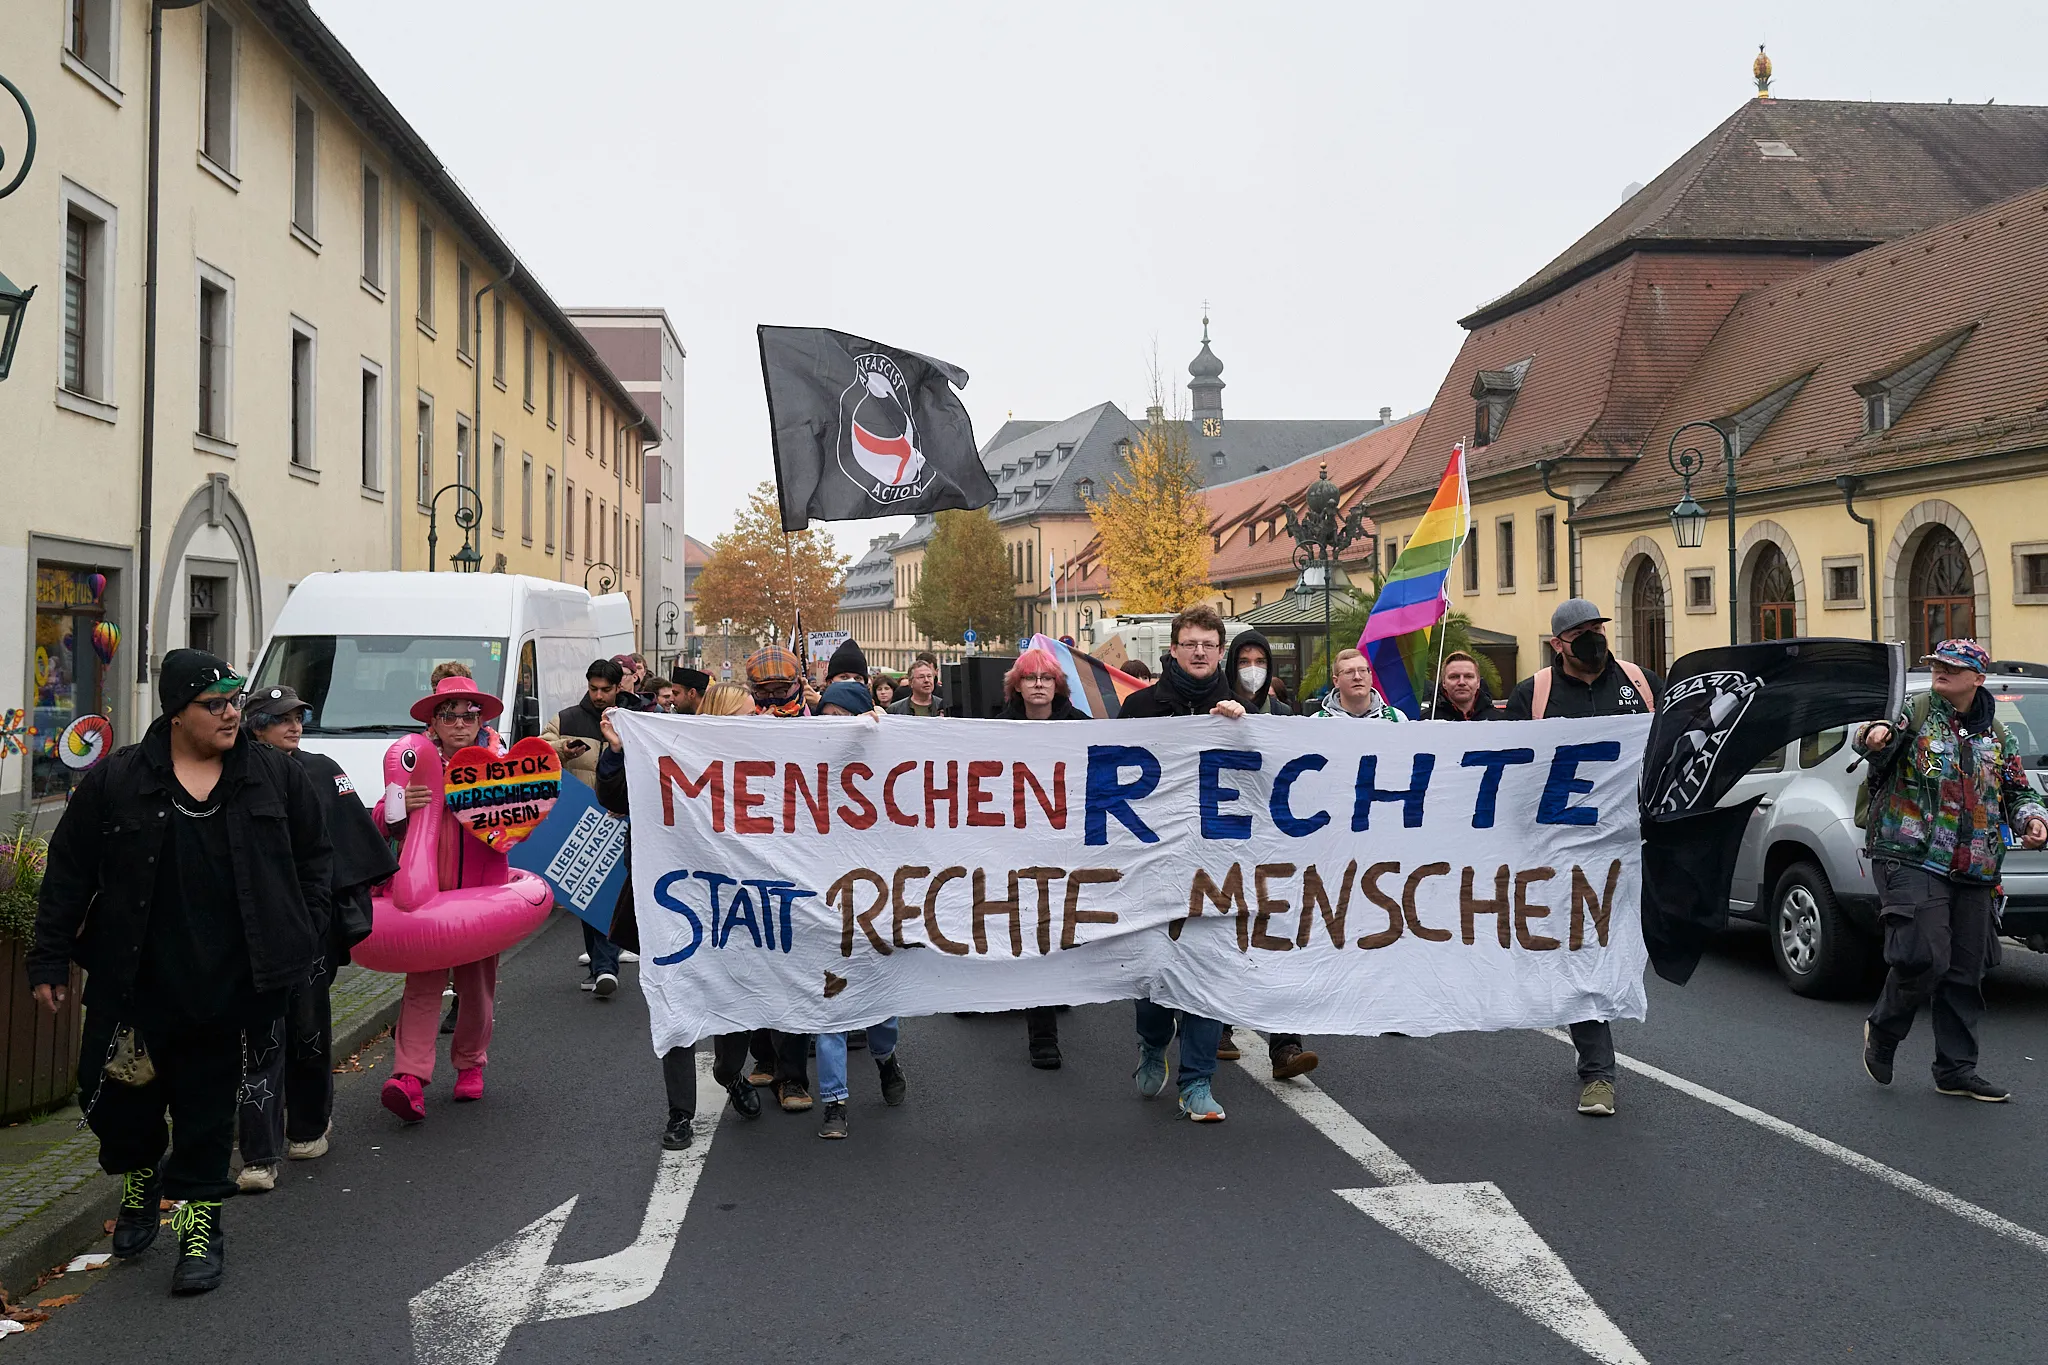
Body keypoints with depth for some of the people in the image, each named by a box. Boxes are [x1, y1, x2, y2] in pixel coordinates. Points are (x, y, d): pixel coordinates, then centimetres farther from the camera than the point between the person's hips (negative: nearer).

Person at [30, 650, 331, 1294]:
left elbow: (315, 855, 13)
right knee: (115, 1096, 8)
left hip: (225, 986, 0)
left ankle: (201, 1220, 21)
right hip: (132, 984, 0)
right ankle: (141, 1178, 38)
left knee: (208, 1108, 7)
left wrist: (304, 935, 6)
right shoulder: (116, 781, -3)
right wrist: (49, 961, 3)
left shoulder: (275, 775, 2)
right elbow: (69, 874, 3)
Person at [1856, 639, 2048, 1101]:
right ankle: (1883, 1031, 10)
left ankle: (1955, 1069, 20)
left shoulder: (1996, 734, 15)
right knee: (1924, 957, -17)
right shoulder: (1914, 713, 0)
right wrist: (1877, 733, -43)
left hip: (1973, 871, 6)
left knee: (1965, 970, 8)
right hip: (1911, 857, -6)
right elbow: (1876, 742, -18)